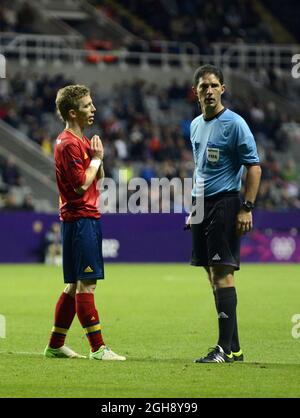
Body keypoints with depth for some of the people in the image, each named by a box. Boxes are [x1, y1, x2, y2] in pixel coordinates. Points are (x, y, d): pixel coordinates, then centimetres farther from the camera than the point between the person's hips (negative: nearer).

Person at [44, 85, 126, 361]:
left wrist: (97, 158, 4)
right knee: (86, 284, -9)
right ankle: (98, 348, -10)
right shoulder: (69, 144, -14)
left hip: (88, 217, 10)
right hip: (80, 218, -10)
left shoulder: (81, 141, 17)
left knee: (76, 285, 12)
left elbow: (99, 176, 22)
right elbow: (82, 184, -20)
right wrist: (96, 158, -8)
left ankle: (55, 345, 17)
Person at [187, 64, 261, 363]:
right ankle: (234, 348, 12)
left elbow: (254, 167, -10)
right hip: (202, 205, 8)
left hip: (225, 204, -8)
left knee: (222, 271, -13)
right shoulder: (196, 125, 15)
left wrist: (247, 207, -17)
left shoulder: (234, 124, -8)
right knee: (212, 274, 7)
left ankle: (225, 347, -13)